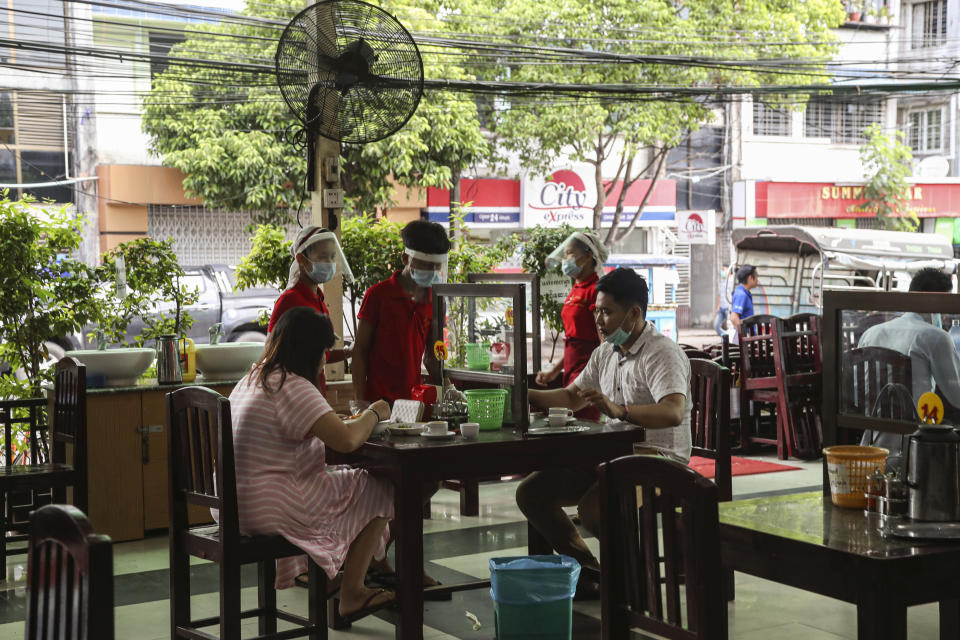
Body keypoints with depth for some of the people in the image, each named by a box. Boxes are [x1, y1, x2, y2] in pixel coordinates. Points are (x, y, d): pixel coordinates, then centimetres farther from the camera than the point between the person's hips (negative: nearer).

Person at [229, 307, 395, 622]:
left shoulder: (251, 379, 12)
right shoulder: (292, 386, -19)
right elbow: (347, 440, -26)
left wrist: (354, 419, 13)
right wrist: (373, 414, -6)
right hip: (269, 509, -10)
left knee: (342, 477, 24)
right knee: (379, 491, 1)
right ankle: (351, 594, 9)